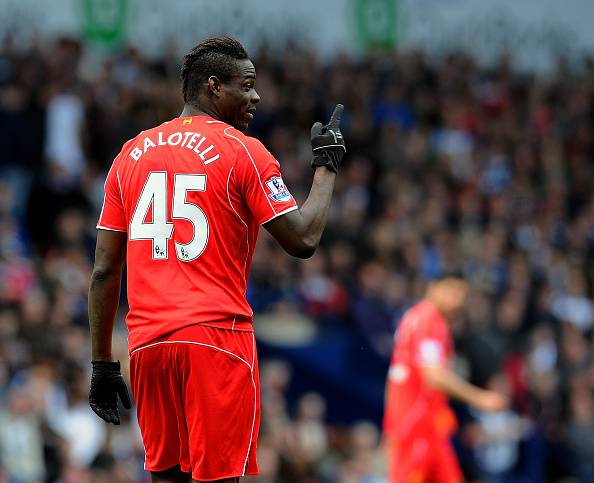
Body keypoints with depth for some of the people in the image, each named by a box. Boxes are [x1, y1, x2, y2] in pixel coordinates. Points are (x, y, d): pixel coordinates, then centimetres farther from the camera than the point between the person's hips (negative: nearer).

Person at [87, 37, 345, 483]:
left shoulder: (131, 154, 14)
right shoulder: (243, 151, -2)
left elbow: (105, 271, 11)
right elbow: (302, 241, -7)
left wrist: (102, 363, 15)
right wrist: (327, 165, 7)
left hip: (148, 342, 5)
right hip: (216, 336, -5)